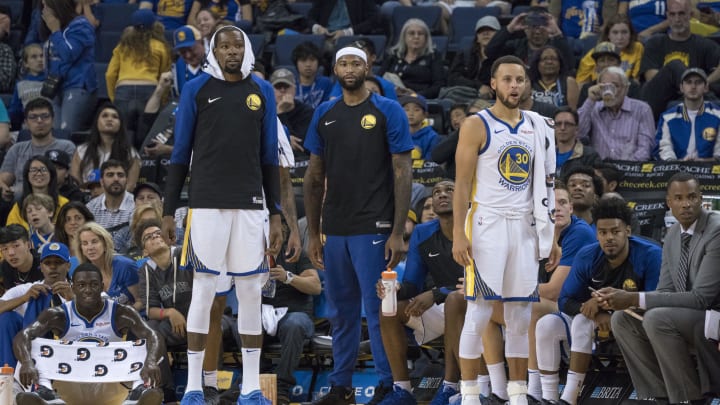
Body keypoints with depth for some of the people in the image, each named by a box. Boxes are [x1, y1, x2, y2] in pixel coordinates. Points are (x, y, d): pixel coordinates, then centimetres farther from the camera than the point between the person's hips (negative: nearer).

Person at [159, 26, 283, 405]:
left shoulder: (262, 91, 9)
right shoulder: (197, 89, 1)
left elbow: (269, 157, 12)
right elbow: (180, 153, 3)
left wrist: (275, 213, 10)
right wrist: (168, 211, 1)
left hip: (251, 204, 3)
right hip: (207, 203, -3)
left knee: (251, 292, 3)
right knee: (204, 290, -3)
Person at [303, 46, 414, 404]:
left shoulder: (388, 112, -3)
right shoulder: (324, 114, 10)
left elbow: (402, 174, -7)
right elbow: (314, 177, 14)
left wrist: (398, 233, -13)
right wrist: (312, 234, 10)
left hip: (373, 227, -5)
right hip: (334, 229, 5)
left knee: (378, 310, -5)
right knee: (340, 311, 12)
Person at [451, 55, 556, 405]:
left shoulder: (537, 128, 11)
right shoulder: (476, 125, -4)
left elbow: (542, 185, 14)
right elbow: (462, 183, -7)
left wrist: (549, 236, 10)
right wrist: (458, 234, -15)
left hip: (524, 228, 5)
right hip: (487, 225, -5)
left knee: (520, 314, 6)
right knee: (479, 311, -5)